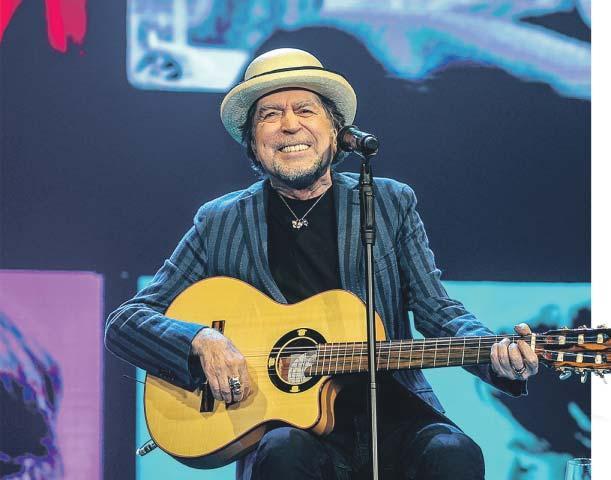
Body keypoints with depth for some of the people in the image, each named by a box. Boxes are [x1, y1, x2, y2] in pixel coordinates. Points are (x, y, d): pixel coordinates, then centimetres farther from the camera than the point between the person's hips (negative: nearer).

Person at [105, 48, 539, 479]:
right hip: (284, 422, -1)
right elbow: (124, 322, 7)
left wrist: (497, 353, -17)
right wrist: (202, 342, -13)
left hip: (394, 416, 1)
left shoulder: (391, 204, 11)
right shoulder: (221, 224, 8)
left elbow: (438, 313, 5)